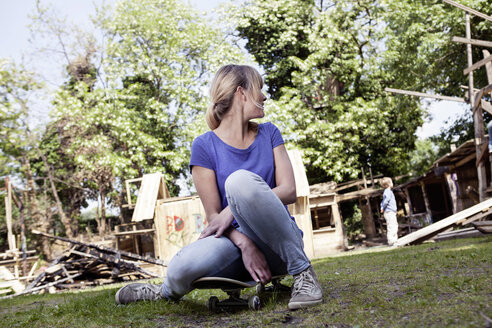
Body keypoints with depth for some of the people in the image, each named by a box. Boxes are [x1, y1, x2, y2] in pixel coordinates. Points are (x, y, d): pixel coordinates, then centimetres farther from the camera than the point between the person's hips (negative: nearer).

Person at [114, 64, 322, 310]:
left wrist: (232, 209, -16)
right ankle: (169, 291, 9)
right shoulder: (205, 146, 0)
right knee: (183, 268, -32)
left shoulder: (268, 133, 8)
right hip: (234, 238, 0)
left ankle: (301, 270, -17)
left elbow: (289, 191, -3)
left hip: (278, 242, 1)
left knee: (240, 179, -28)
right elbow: (213, 215, -4)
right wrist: (245, 244, -22)